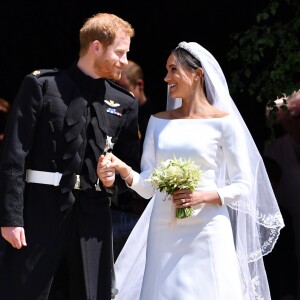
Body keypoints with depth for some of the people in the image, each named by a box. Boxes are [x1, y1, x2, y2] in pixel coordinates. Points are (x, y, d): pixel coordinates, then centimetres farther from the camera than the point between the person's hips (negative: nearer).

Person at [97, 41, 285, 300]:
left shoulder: (223, 122, -1)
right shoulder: (159, 122, 12)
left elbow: (243, 186, -1)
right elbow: (148, 186, 9)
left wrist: (204, 196, -17)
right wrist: (123, 169, -10)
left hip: (207, 232, -4)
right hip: (164, 232, 4)